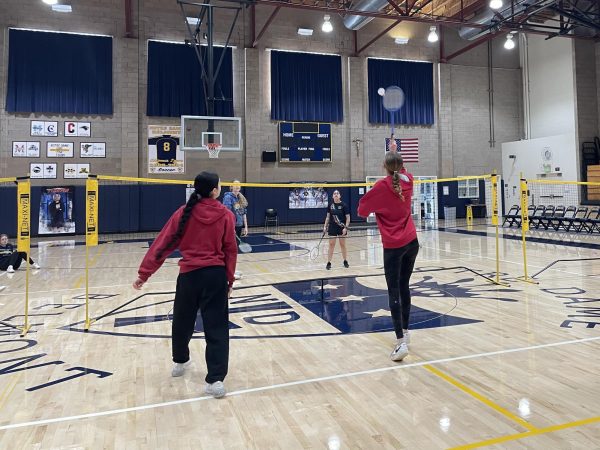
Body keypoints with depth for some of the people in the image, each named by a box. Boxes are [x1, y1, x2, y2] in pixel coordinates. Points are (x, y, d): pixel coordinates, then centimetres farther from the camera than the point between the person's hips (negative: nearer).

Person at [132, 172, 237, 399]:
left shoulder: (184, 213, -1)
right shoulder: (226, 215, -3)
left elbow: (162, 245, -3)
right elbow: (230, 251, -1)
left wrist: (144, 273, 1)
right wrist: (230, 280, 10)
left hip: (189, 275, 2)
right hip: (216, 275, -2)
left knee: (182, 321, 22)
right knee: (216, 327, 2)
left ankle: (180, 362, 44)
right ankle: (215, 379, -2)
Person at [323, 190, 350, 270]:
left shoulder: (344, 205, -7)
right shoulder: (330, 205, 2)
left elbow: (348, 217, -6)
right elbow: (328, 217, 10)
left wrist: (346, 227, -15)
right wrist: (325, 226, 5)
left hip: (341, 228, -2)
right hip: (332, 228, 2)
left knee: (343, 244, 8)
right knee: (331, 245, 1)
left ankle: (345, 261, 22)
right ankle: (329, 263, 5)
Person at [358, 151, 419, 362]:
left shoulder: (382, 186, -12)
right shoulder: (408, 180, 3)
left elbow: (362, 208, -4)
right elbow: (402, 171, 28)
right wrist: (395, 154, 40)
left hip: (393, 246, -5)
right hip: (412, 242, 6)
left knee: (394, 292, -5)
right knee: (404, 287, 16)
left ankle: (401, 342, -13)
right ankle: (404, 331, 27)